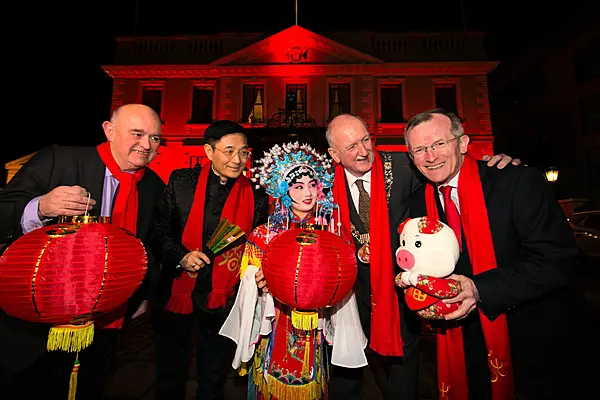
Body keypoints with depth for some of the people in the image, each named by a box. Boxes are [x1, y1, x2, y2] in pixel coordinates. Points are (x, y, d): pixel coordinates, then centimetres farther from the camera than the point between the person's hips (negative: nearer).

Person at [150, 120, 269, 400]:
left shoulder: (256, 195, -5)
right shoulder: (181, 181, -4)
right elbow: (159, 230, -1)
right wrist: (180, 256, -16)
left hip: (223, 299, 0)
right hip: (177, 292, 1)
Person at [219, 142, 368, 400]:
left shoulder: (329, 235, -3)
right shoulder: (264, 235, -10)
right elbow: (250, 287, -4)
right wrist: (259, 288, -24)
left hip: (313, 336, 3)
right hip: (275, 334, -2)